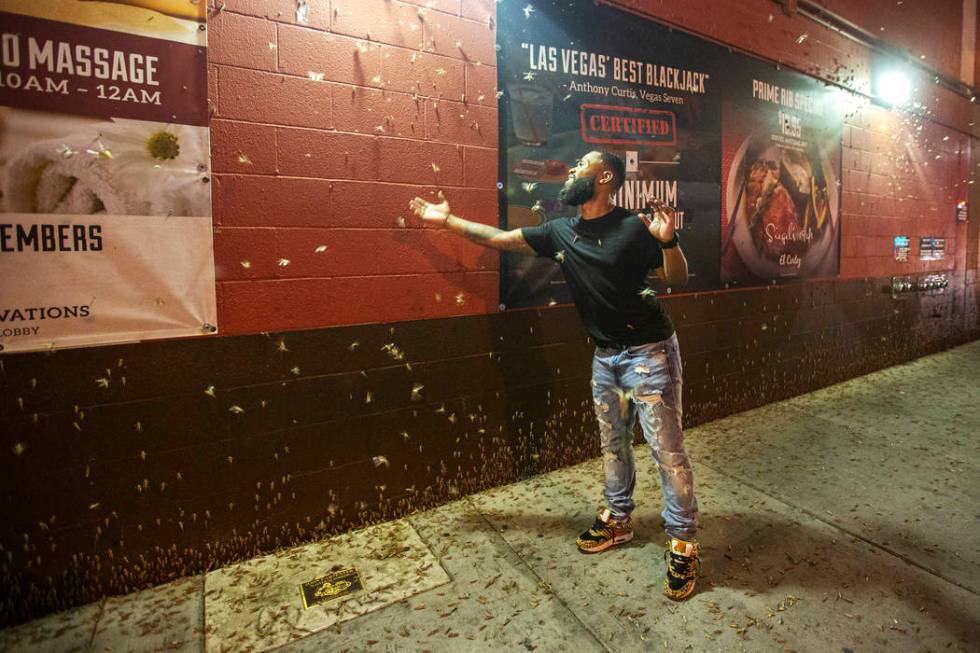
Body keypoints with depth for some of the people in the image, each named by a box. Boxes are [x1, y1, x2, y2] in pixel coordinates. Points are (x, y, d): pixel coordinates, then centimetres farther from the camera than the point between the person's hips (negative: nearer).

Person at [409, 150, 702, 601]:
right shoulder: (560, 232, 2)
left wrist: (668, 241, -29)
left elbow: (676, 280, -9)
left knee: (666, 449, 0)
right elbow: (501, 239, 8)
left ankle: (683, 545, 17)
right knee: (613, 444, 18)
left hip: (649, 352, -6)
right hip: (605, 356, 6)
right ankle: (617, 519, 37)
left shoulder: (635, 227, -14)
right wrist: (447, 220, 12)